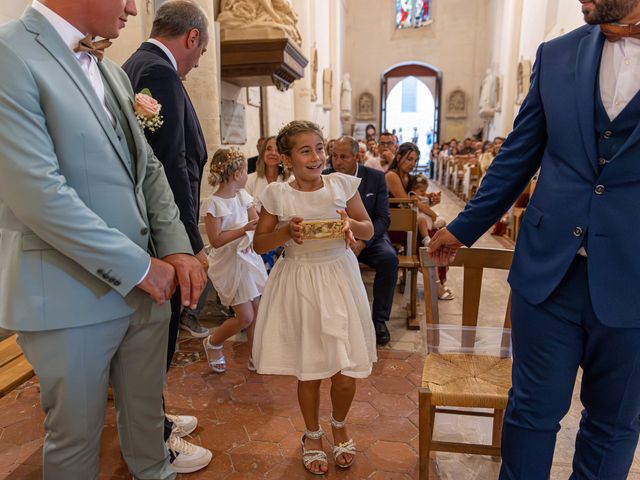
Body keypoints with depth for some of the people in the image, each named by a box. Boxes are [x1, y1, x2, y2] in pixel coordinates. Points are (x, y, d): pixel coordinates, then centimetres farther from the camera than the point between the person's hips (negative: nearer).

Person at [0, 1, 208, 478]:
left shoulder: (113, 71, 13)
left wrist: (177, 247, -2)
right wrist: (139, 266, -16)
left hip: (146, 281, 7)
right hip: (72, 295, -6)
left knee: (147, 410, 22)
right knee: (76, 434, 16)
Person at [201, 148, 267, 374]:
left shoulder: (243, 195, 4)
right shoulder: (213, 203, -16)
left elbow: (257, 222, 6)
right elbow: (215, 240, -19)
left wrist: (251, 238, -14)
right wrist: (245, 229, -25)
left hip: (249, 259, 7)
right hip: (229, 264, -6)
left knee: (256, 310, 9)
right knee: (245, 317, -4)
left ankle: (254, 357, 25)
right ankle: (212, 343, 23)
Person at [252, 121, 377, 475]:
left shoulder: (342, 184, -3)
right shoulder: (277, 195, -5)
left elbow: (369, 230, 5)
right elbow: (259, 244, 2)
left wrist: (351, 224, -16)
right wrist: (286, 231, -17)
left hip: (339, 278, 1)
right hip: (300, 283, -1)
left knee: (345, 375, 5)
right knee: (309, 372, 11)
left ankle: (339, 426, 39)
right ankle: (312, 434, 39)